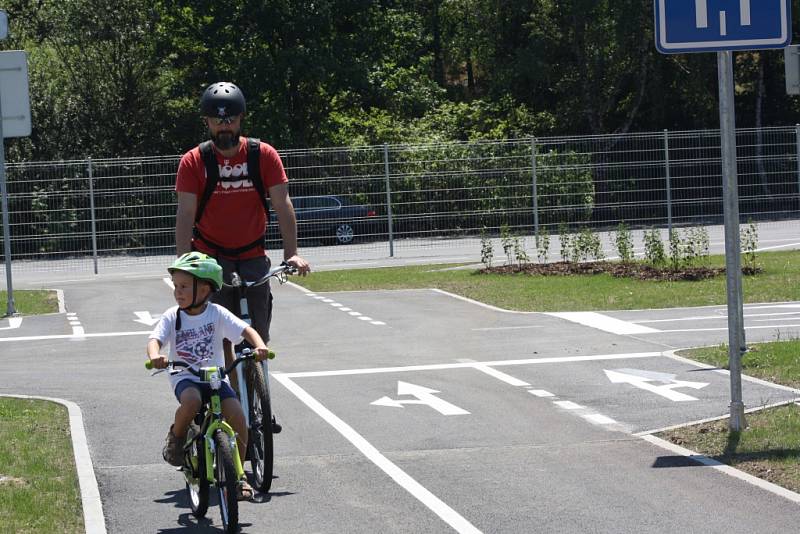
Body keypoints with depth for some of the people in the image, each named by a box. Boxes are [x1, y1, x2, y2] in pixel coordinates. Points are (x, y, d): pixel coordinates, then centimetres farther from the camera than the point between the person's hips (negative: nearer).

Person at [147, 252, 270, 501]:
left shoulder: (216, 313, -3)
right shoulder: (172, 317, -2)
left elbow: (246, 330, -10)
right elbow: (155, 339, -15)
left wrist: (260, 346, -32)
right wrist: (155, 356, -39)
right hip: (185, 378, -1)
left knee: (237, 415, -20)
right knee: (191, 401, -37)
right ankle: (176, 436, -4)